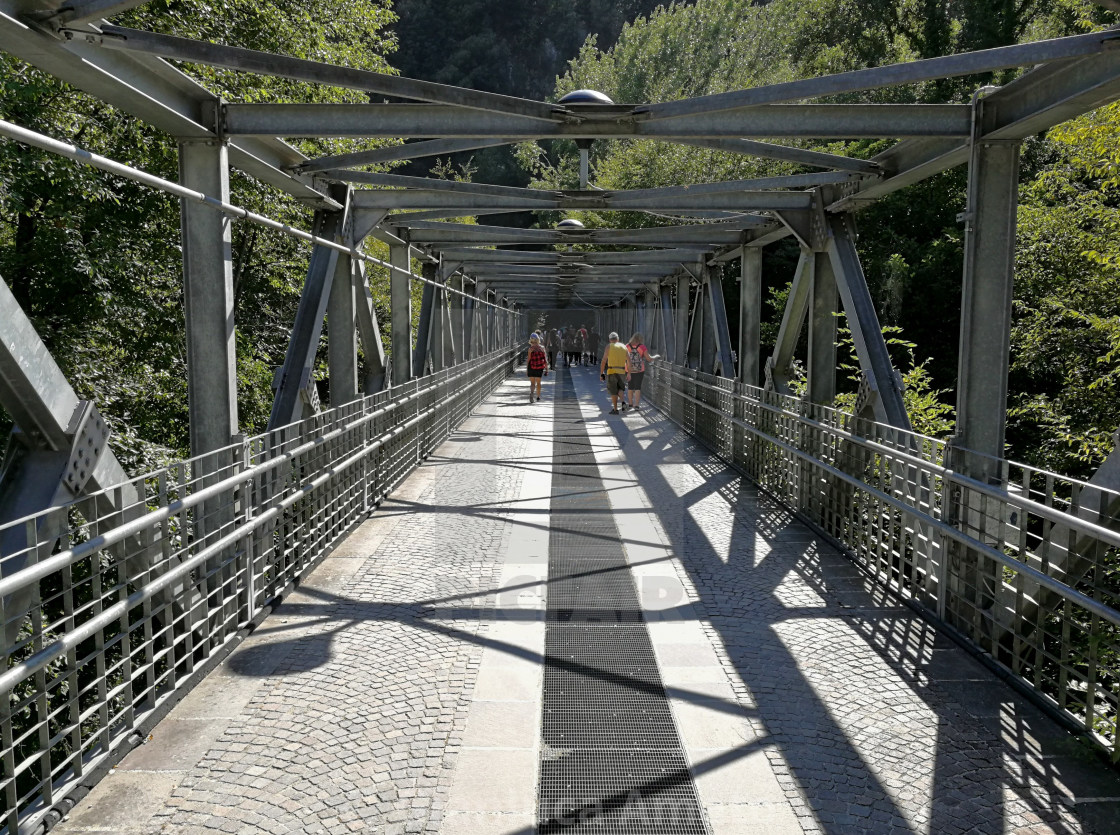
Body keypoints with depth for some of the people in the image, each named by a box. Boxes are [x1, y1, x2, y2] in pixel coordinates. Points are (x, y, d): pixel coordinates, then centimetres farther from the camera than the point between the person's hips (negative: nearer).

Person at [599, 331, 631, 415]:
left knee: (613, 391, 5)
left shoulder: (609, 346, -2)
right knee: (620, 388, 21)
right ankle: (623, 402, -1)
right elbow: (629, 361, 8)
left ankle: (615, 409, 6)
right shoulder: (624, 346, 11)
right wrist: (629, 372, 15)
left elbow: (604, 361, -6)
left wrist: (601, 373, -2)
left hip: (611, 371, -4)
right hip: (622, 372, 4)